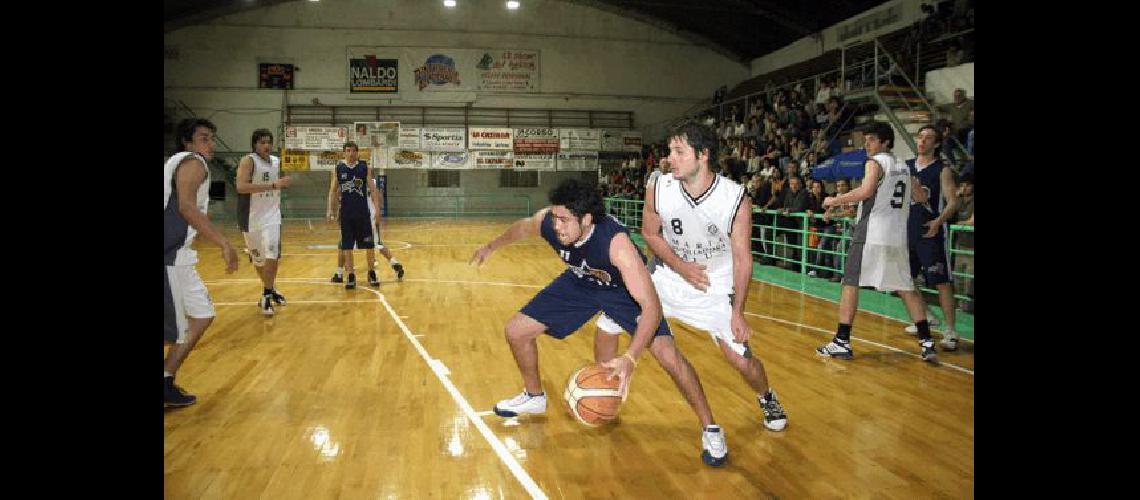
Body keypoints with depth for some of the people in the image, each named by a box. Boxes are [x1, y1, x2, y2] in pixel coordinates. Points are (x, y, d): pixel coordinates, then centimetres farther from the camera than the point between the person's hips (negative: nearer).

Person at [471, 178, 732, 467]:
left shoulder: (616, 242, -42)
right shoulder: (547, 221, -27)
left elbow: (651, 307, -44)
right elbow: (523, 227, 1)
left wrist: (629, 359, -56)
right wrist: (492, 247, 18)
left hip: (626, 288, -5)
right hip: (581, 282, 5)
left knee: (668, 355, -23)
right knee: (516, 331, 2)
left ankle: (710, 429, 0)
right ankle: (534, 398, 30)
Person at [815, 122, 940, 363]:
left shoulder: (875, 162, -5)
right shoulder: (903, 167, 17)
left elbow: (866, 191, -22)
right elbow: (921, 197, 25)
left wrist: (835, 200, -12)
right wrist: (922, 190, 47)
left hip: (871, 234, -7)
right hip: (898, 235, 7)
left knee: (850, 283, -3)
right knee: (906, 287, 14)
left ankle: (842, 342, -5)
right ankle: (927, 341, 12)